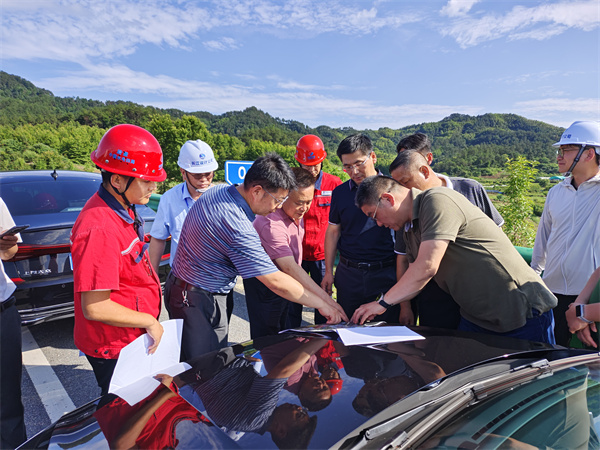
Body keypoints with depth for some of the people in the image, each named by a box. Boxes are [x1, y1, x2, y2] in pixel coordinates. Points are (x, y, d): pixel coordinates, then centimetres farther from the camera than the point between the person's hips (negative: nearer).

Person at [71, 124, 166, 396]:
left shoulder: (124, 209, -1)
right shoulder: (100, 229, -31)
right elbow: (95, 308, -29)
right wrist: (150, 322, -21)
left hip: (133, 337, 9)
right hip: (114, 346, -9)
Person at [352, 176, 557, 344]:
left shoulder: (437, 201, -20)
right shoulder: (411, 229, 10)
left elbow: (427, 267, -27)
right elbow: (415, 281, 11)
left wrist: (382, 302, -18)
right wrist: (375, 308, 2)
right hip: (476, 318, 8)